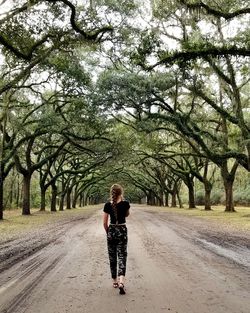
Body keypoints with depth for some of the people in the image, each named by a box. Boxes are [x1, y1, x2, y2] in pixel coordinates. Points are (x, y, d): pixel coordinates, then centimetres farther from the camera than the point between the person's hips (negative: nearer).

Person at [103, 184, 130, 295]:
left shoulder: (108, 205, -5)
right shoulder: (125, 203, -8)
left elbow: (105, 223, -1)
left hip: (111, 231, 2)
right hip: (122, 231, -1)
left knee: (112, 257, 14)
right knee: (122, 256, 0)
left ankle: (115, 281, 23)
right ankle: (121, 282, -17)